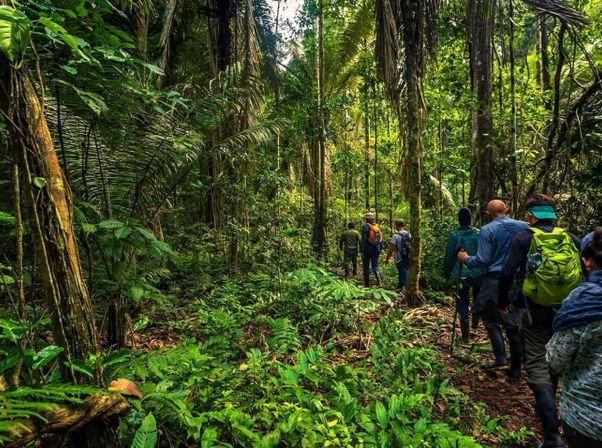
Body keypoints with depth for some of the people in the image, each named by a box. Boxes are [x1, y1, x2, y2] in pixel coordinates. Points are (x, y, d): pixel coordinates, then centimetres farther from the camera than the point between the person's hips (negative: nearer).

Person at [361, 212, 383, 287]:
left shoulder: (365, 226, -10)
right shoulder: (378, 226, 6)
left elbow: (363, 239, -15)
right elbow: (381, 239, 10)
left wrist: (362, 251, -13)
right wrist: (380, 249, 18)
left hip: (367, 249, -4)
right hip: (376, 249, 4)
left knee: (366, 267, 9)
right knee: (375, 267, 9)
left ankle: (367, 284, 15)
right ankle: (380, 282, -11)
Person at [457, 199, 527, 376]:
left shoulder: (487, 230, -9)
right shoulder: (524, 227, 3)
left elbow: (483, 260, -13)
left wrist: (466, 259, 4)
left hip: (495, 281, -4)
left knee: (490, 318, 16)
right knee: (515, 324, 13)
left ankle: (501, 358, 6)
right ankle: (515, 369, 22)